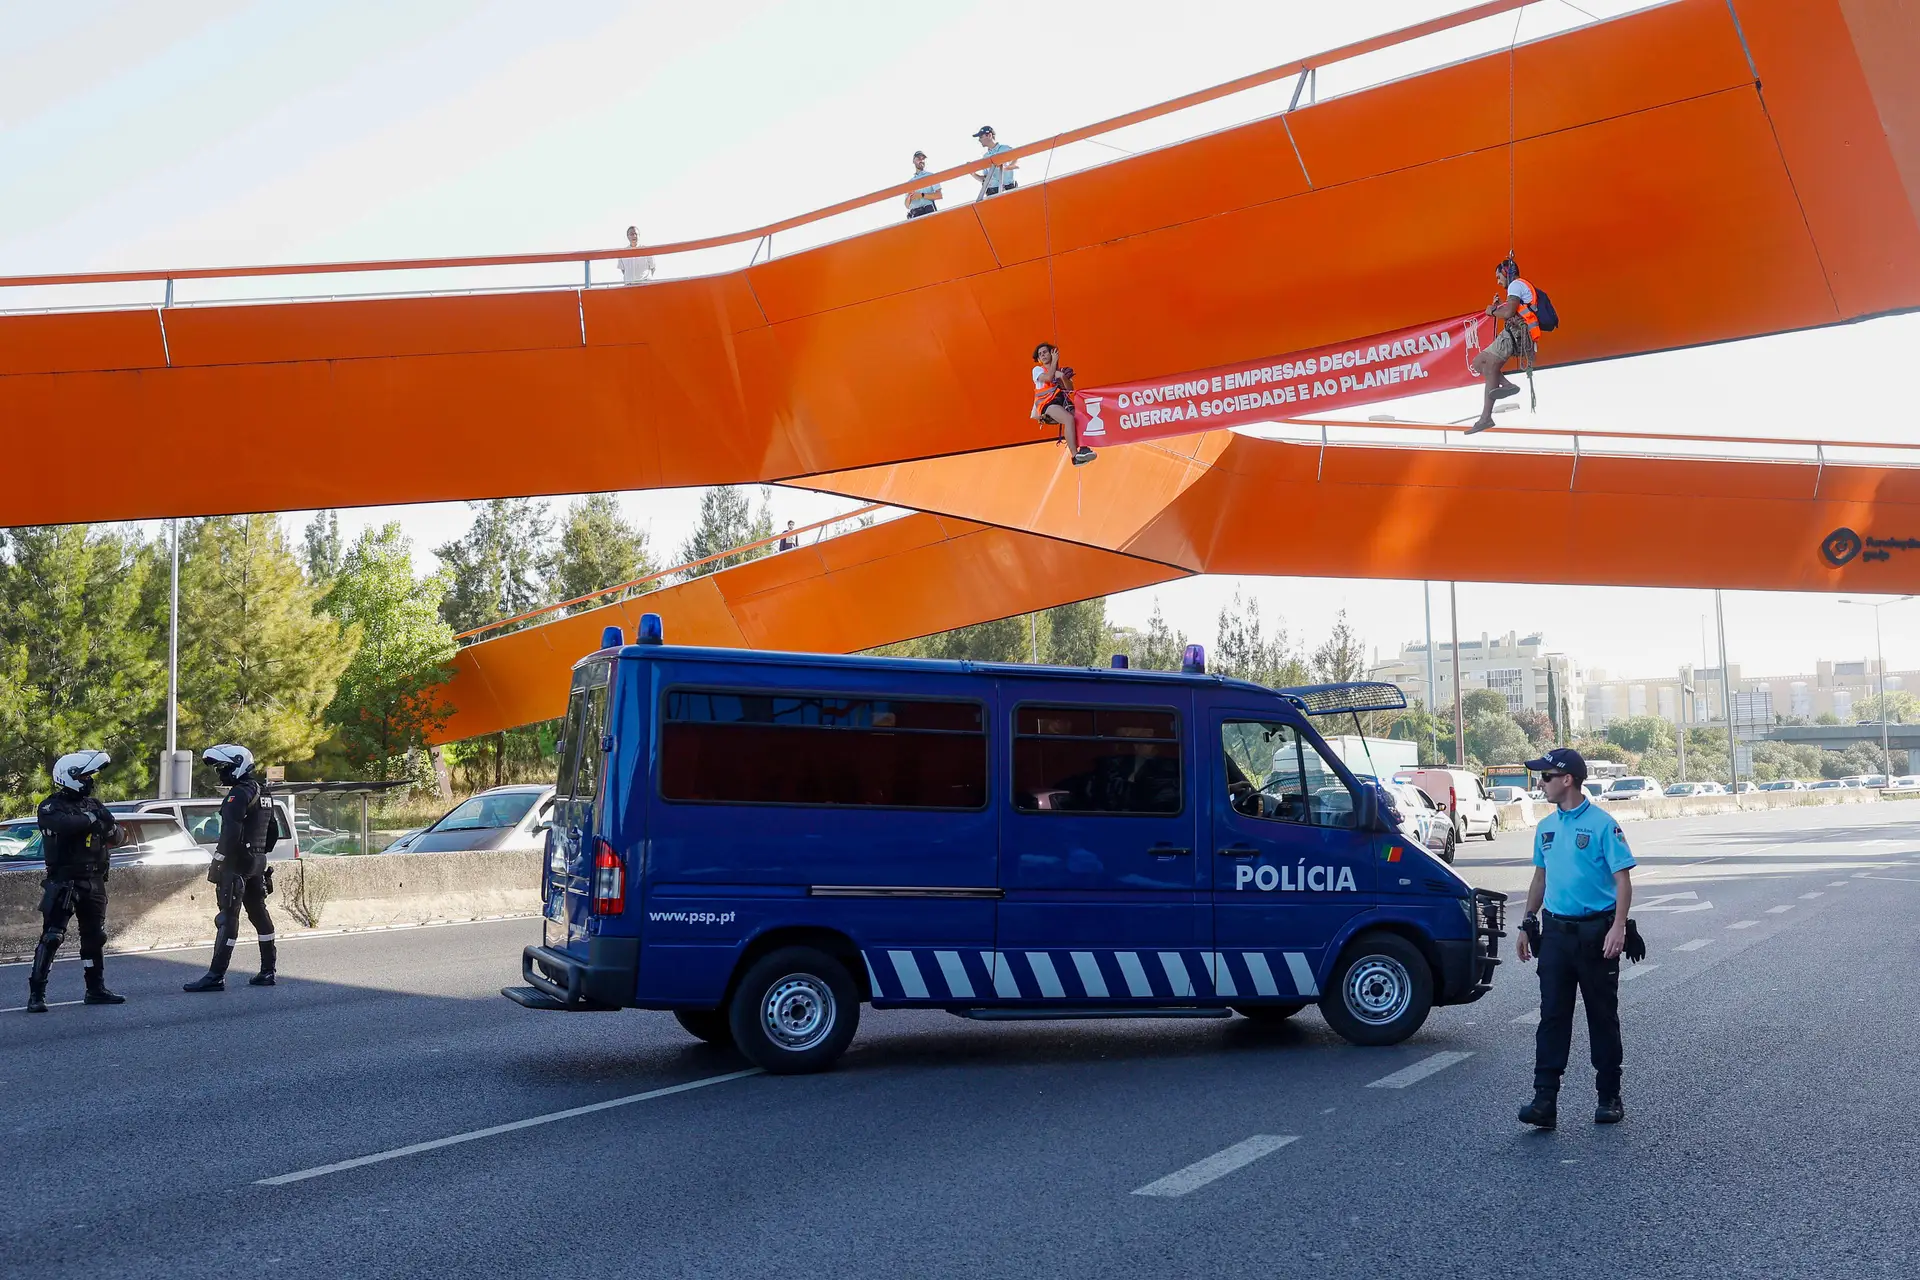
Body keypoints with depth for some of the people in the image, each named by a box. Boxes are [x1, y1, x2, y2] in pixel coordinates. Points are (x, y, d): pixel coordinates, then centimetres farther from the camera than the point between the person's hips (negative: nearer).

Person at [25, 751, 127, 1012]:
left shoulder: (93, 805, 12)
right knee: (52, 937, -10)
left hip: (93, 881, 7)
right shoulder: (51, 807, -8)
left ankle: (96, 989, 24)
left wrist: (113, 831, -12)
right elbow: (65, 824, -32)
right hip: (64, 881, -7)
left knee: (94, 936, 13)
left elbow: (119, 838, 10)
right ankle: (36, 993, -8)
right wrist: (92, 818, -21)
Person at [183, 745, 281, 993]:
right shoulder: (263, 793, 16)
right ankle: (267, 971, 18)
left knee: (228, 918, -10)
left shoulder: (239, 794, -15)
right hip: (258, 862, 9)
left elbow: (231, 833, -24)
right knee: (259, 913, 14)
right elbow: (272, 832, 23)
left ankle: (216, 976, -11)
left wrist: (216, 863, -20)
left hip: (237, 862, -9)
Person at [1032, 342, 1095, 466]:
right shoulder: (1037, 370, 14)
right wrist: (1054, 361, 2)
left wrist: (1063, 377, -9)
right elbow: (1048, 378, -9)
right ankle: (1076, 456, -38)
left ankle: (1083, 448, -37)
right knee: (1069, 419, -33)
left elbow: (1070, 389, 9)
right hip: (1047, 403, -5)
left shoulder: (1062, 371, 26)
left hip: (1063, 401, 5)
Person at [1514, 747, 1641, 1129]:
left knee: (1603, 1018, 6)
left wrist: (1618, 927, -23)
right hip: (1555, 932, 5)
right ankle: (1545, 1100, -3)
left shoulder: (1602, 824, -10)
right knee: (1552, 1016, -1)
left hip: (1595, 934, -5)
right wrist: (1526, 925, 18)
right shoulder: (1546, 827, 10)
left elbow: (1623, 879, -12)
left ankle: (1609, 1097, 18)